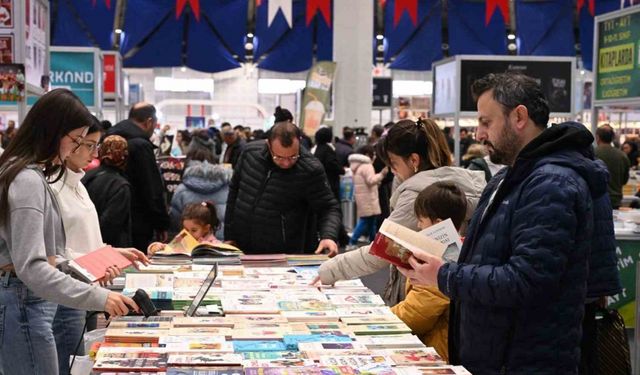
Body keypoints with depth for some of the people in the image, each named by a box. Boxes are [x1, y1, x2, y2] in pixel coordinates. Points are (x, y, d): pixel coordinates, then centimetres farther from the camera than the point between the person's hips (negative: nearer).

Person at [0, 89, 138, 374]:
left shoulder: (31, 174, 12)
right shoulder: (28, 181, -19)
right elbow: (30, 267, -26)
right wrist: (99, 298, -31)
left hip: (27, 300, 10)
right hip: (23, 304, -10)